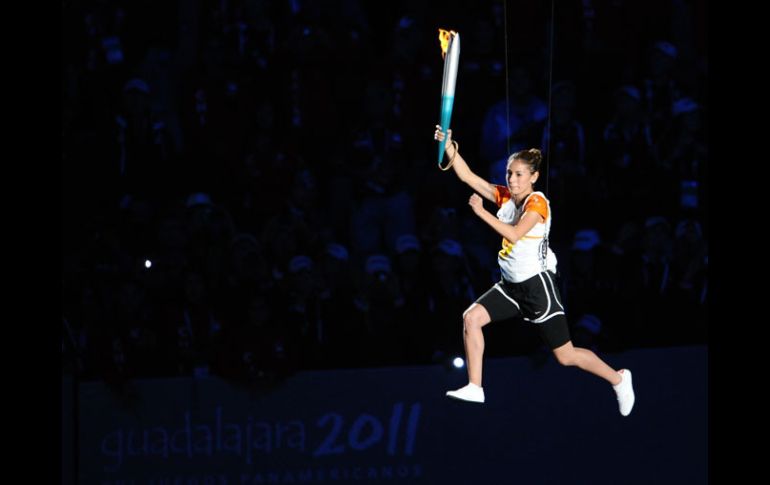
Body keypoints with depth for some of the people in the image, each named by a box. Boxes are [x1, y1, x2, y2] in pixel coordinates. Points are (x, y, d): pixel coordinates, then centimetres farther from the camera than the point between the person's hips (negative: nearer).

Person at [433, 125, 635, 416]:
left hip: (537, 284, -7)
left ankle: (618, 379, 18)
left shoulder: (537, 202, -15)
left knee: (565, 355, -3)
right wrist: (449, 146, -10)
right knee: (471, 317, -9)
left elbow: (514, 233, -28)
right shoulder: (504, 196, 5)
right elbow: (467, 176, 2)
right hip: (511, 285, 7)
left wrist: (481, 211, -24)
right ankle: (474, 388, -5)